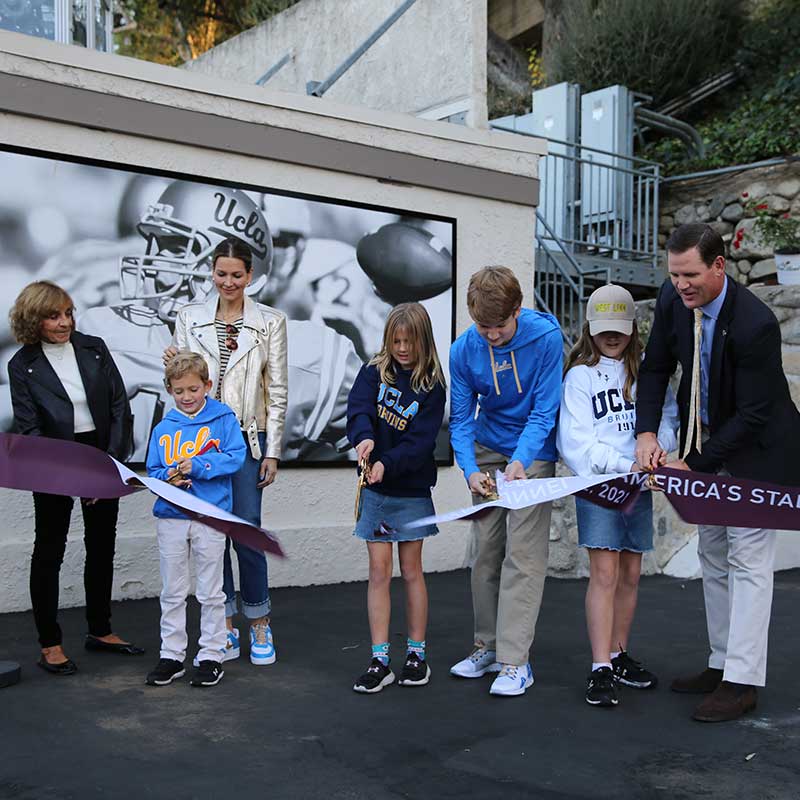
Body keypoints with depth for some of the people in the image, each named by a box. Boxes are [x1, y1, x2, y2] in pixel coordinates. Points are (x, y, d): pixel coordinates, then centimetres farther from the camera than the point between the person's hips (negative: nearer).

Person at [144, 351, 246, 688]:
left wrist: (197, 466, -19)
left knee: (210, 593, 8)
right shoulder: (163, 429, 6)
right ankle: (171, 655, 22)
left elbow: (236, 456, -12)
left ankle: (211, 655, 18)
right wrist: (168, 478, -15)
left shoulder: (223, 419, -2)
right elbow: (152, 471, 7)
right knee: (172, 593, 11)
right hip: (171, 517, 3)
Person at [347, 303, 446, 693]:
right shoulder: (373, 372, 2)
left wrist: (387, 464, -28)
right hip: (375, 489, 1)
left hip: (411, 489, -1)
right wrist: (365, 437, -36)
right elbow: (358, 408, -15)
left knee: (411, 571, 8)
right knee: (379, 572, 3)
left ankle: (416, 654, 20)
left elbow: (420, 440, -13)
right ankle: (380, 661, 7)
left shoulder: (431, 386, -4)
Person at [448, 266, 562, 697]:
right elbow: (460, 419, -5)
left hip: (533, 451, -4)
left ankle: (515, 661, -5)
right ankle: (487, 646, 21)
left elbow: (544, 410, -16)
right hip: (487, 452, 4)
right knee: (486, 551, 8)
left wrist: (520, 461, -29)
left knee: (523, 554, -9)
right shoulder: (463, 350, -10)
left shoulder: (545, 337, -19)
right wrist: (471, 469, -21)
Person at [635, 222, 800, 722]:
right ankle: (723, 664, 24)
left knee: (748, 560, -7)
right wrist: (646, 433, -13)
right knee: (713, 558, 13)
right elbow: (656, 368, 1)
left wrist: (692, 465, -24)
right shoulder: (674, 300, -8)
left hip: (756, 449, -7)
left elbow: (752, 415, -26)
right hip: (707, 444, 8)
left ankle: (742, 682, -3)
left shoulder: (755, 323, -29)